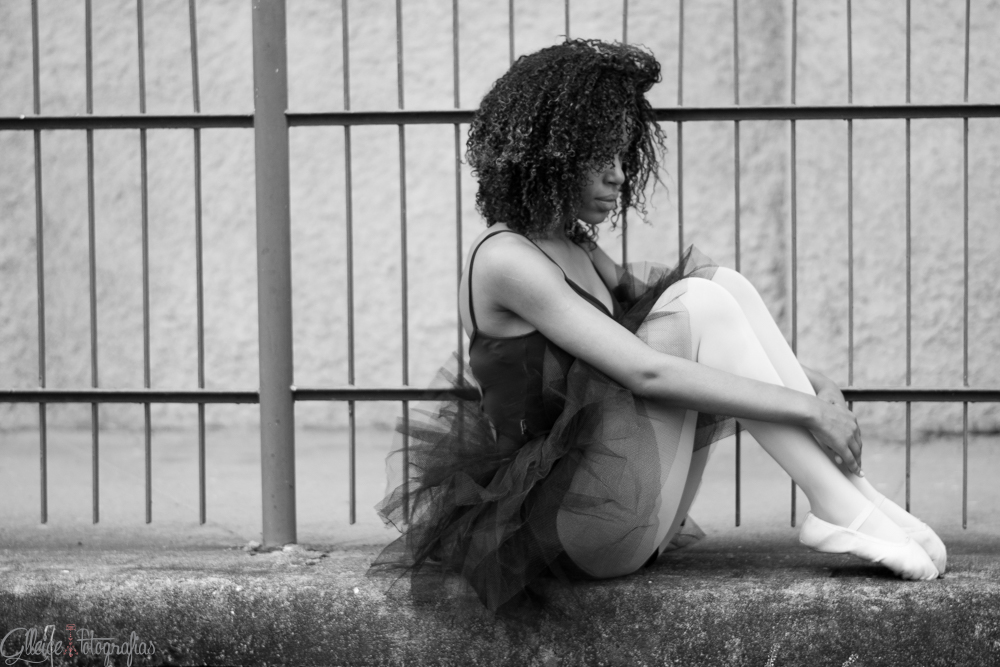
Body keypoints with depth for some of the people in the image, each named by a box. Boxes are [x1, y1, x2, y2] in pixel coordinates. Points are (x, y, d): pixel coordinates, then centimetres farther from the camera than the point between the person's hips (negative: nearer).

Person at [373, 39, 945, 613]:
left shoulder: (573, 246, 17)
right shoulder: (506, 259, -13)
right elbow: (646, 373, -21)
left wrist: (811, 383, -2)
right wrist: (806, 409, -19)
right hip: (569, 519, -9)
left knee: (722, 286, -2)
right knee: (698, 303, -18)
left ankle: (854, 496, -11)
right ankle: (842, 510, -19)